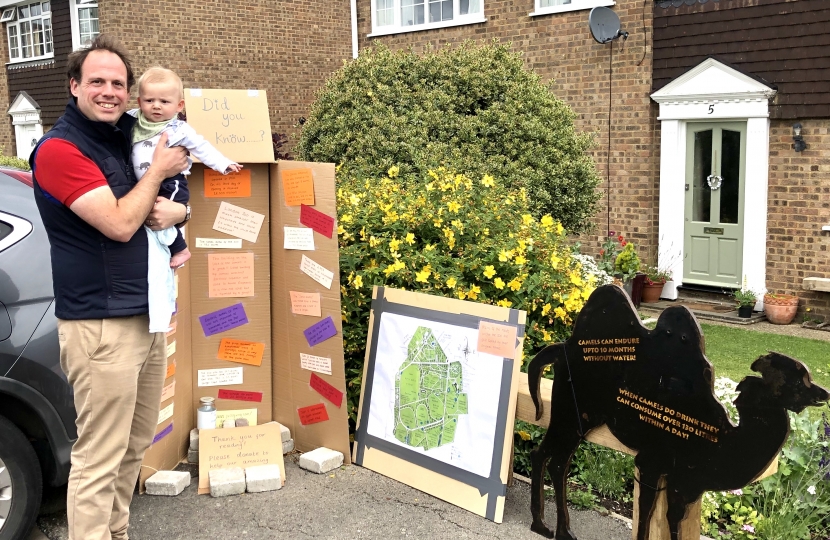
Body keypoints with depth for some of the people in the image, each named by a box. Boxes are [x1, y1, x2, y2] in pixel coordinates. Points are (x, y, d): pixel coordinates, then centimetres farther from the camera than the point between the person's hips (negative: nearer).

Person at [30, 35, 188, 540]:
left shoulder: (127, 139, 12)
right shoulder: (59, 149, -11)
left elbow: (173, 202, 20)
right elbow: (120, 223, -19)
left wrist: (176, 211, -4)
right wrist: (158, 170, -6)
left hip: (148, 315, 8)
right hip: (101, 326, -8)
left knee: (134, 448, 17)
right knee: (99, 458, -3)